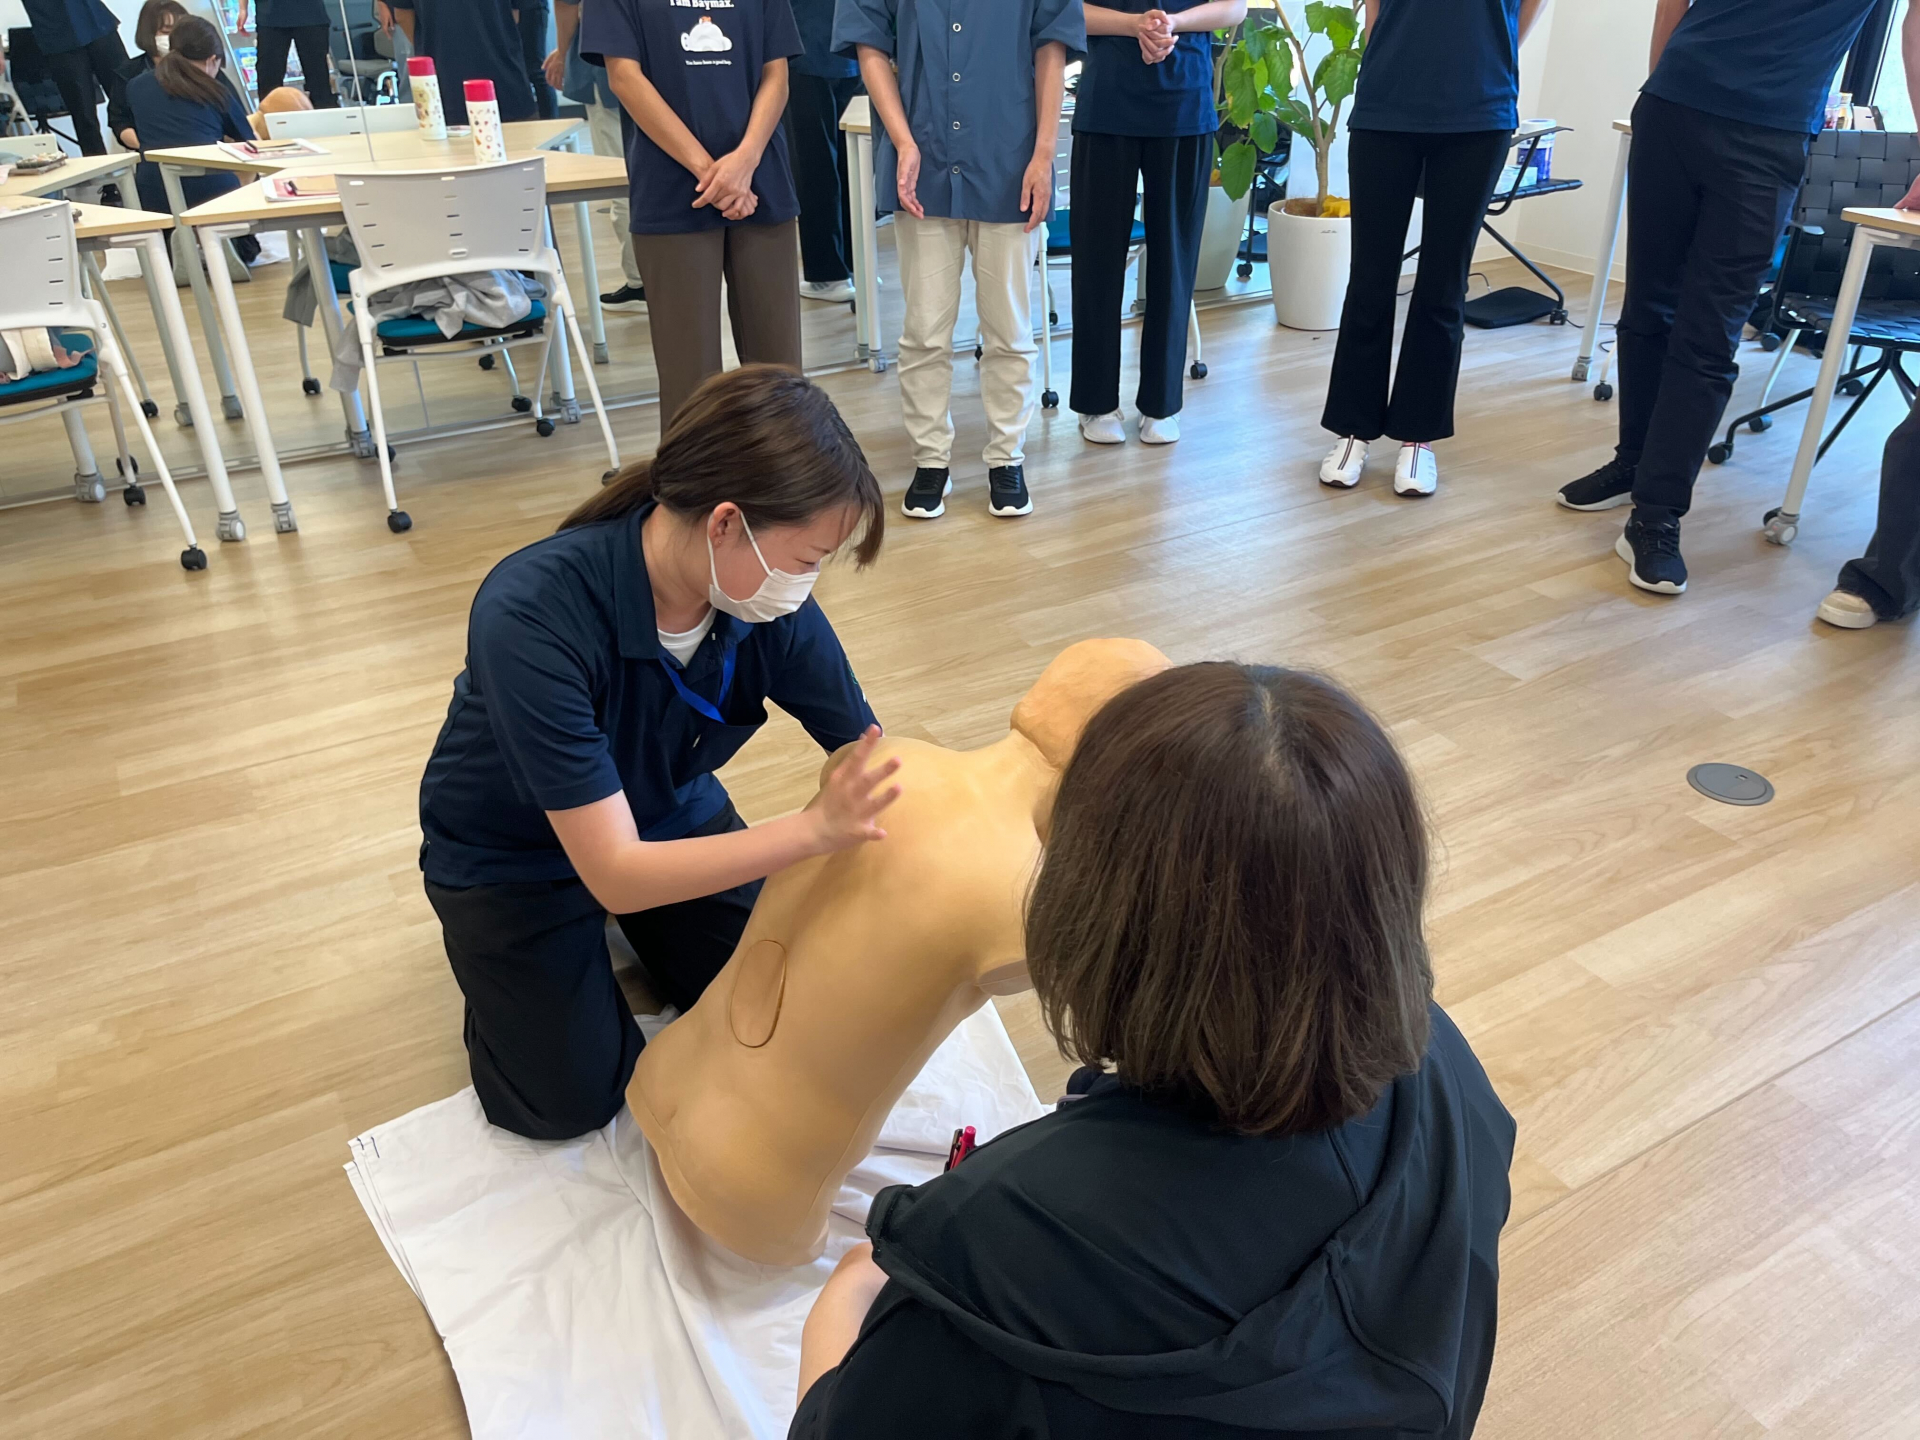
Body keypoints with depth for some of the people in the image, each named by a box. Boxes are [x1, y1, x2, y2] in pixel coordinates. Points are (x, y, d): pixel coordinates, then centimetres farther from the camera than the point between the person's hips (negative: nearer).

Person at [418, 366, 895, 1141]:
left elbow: (871, 758, -16)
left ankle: (643, 931, 28)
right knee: (571, 1099, -2)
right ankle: (491, 948, 23)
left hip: (666, 814, 4)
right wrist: (813, 828, -50)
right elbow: (615, 872, -40)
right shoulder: (531, 615, -40)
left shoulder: (768, 602, -26)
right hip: (513, 853, -4)